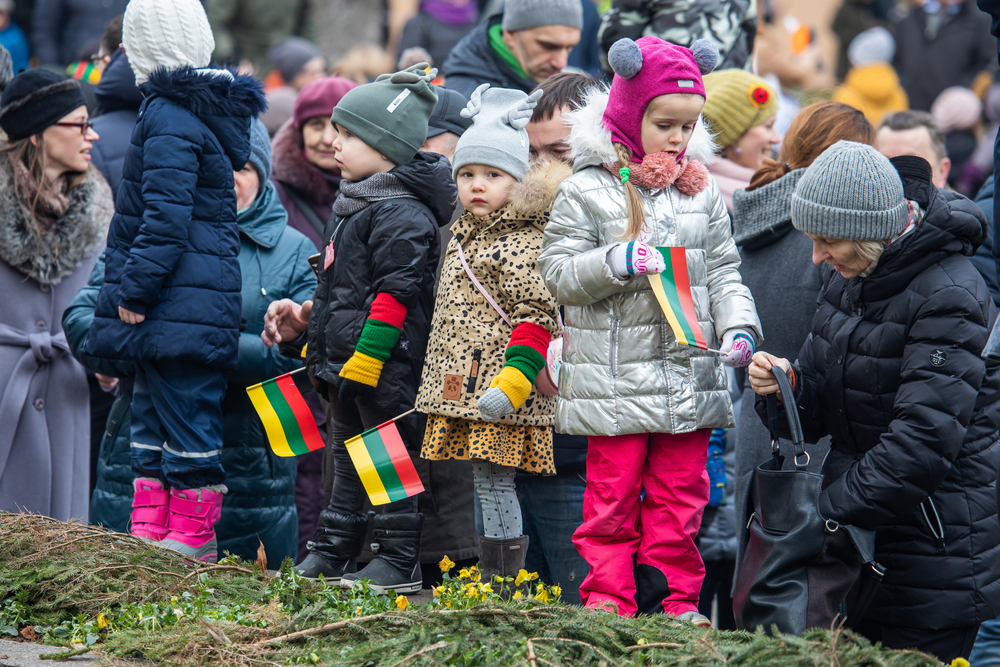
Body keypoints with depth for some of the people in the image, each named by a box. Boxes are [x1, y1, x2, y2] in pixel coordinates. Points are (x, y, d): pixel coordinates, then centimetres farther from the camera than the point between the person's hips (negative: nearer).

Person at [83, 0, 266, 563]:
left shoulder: (168, 121, -15)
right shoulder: (209, 111, 16)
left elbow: (165, 218, -21)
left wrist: (135, 289, -16)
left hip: (178, 302, -10)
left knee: (185, 419, -5)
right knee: (152, 416, 15)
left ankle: (192, 536, -1)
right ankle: (151, 528, 20)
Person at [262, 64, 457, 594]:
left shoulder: (401, 214, -16)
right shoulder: (352, 204, 16)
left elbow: (395, 293, -21)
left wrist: (363, 361, -23)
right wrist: (306, 322, 20)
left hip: (384, 369, -10)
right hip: (344, 367, 10)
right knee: (345, 460, 15)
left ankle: (398, 563, -1)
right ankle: (330, 556, 22)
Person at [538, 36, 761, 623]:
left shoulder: (701, 192, 8)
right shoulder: (587, 192, -4)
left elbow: (723, 271, 12)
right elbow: (559, 274, -5)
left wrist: (739, 326, -4)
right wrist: (617, 263, -20)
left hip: (689, 374, 4)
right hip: (614, 375, -4)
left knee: (680, 495, 8)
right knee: (613, 496, 2)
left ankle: (672, 596, 15)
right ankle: (609, 596, 9)